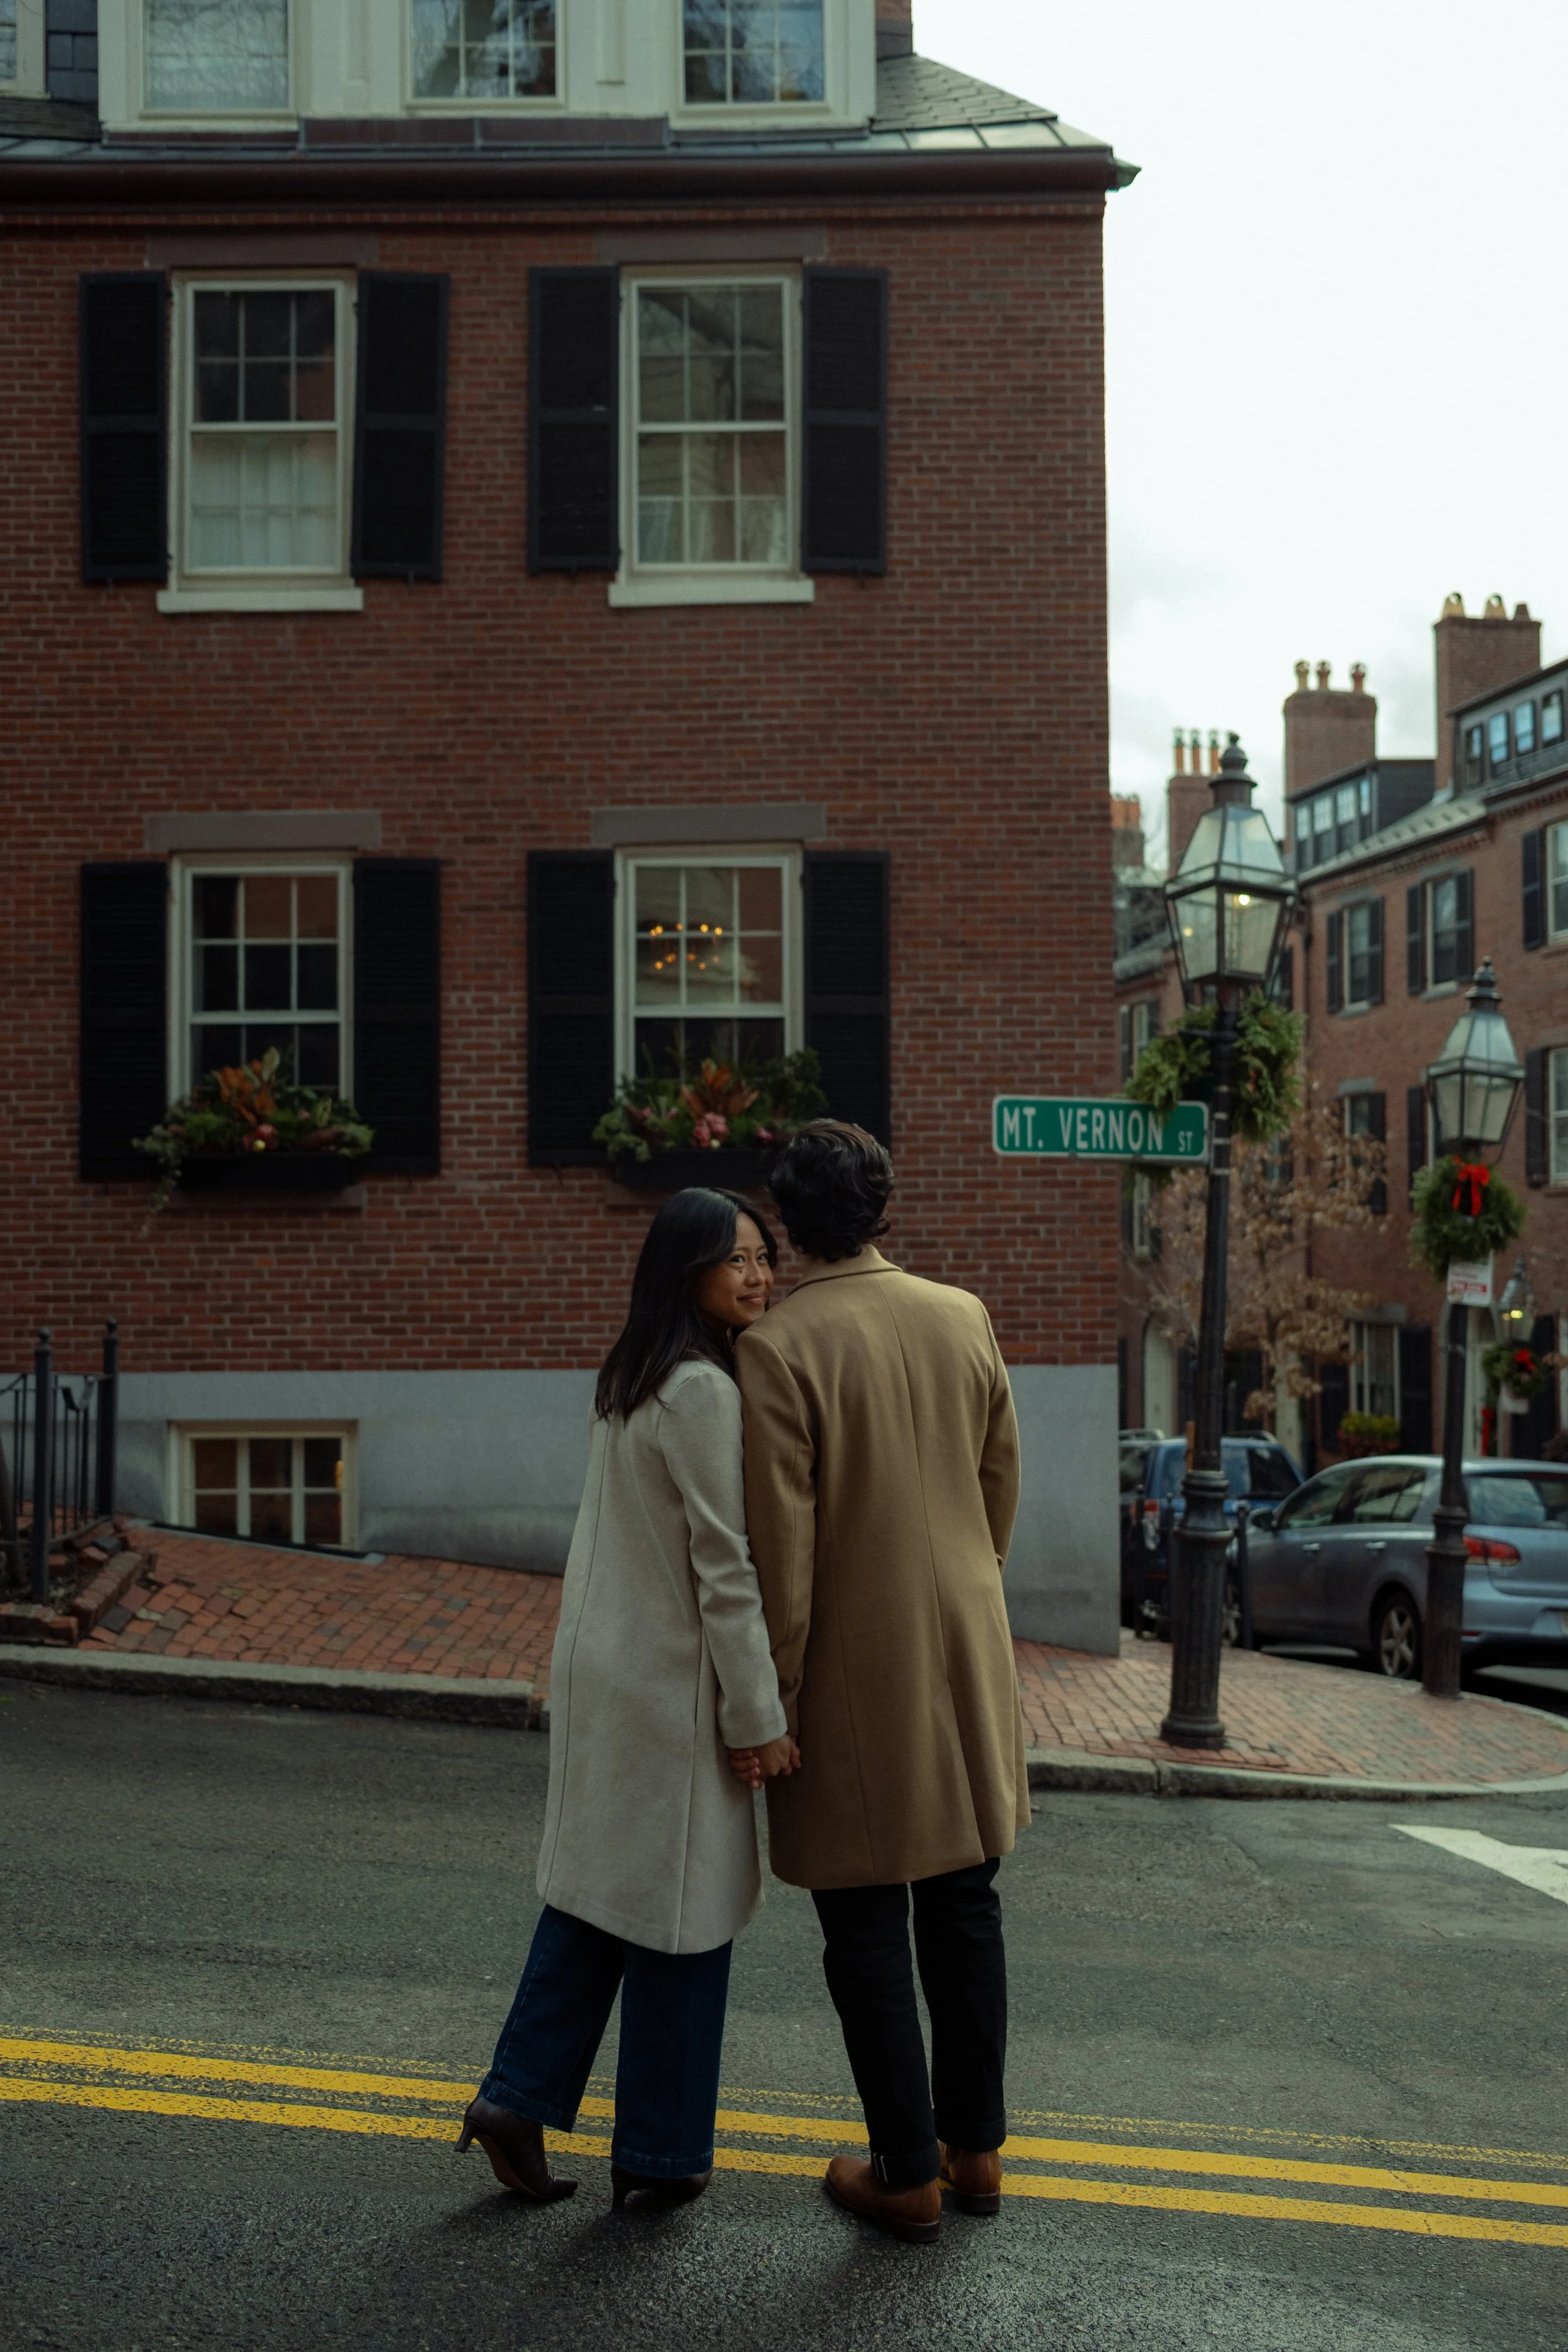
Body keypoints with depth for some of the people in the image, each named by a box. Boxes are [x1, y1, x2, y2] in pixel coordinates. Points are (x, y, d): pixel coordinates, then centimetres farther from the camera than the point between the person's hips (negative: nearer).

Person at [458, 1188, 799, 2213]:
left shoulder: (632, 1382, 10)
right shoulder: (704, 1392, -19)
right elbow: (726, 1570, -20)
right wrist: (759, 1717, -15)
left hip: (605, 1670, 9)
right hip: (673, 1685, -9)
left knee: (601, 1891, 16)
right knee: (681, 1915, 4)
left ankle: (519, 2099, 19)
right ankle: (661, 2156, 16)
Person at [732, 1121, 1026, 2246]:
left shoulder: (779, 1350, -16)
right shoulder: (965, 1319, 1)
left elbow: (780, 1550, -17)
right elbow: (1002, 1489, 9)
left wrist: (769, 1706, -8)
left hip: (855, 1672, -5)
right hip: (967, 1657, 5)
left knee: (868, 1933, 6)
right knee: (964, 1910, 16)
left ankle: (909, 2174, 15)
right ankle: (975, 2148, 27)